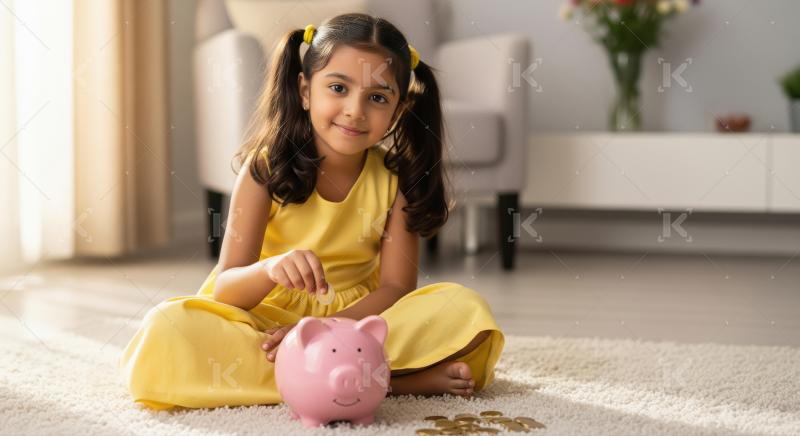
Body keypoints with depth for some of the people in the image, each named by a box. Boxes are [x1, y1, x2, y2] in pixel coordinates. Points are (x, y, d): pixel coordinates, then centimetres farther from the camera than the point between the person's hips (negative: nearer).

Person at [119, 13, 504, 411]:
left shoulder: (396, 177, -3)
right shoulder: (267, 168, -9)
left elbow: (396, 286, -9)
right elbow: (225, 289, -15)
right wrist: (269, 270, -39)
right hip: (267, 318, 0)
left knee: (466, 310, -21)